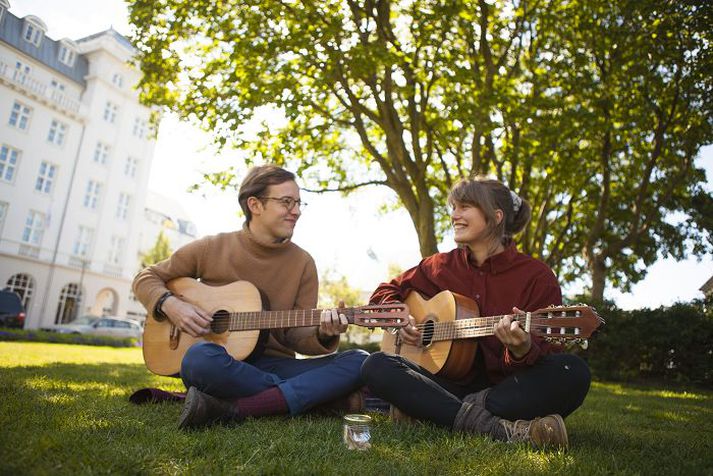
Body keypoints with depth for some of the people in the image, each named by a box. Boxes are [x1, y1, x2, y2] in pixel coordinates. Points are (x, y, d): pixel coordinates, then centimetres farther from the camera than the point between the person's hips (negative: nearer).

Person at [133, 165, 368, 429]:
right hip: (221, 368, -2)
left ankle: (231, 410, -30)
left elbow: (296, 335, 2)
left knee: (359, 362, -21)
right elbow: (146, 278, 10)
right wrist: (170, 305, -12)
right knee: (201, 357, -39)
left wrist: (323, 335, -21)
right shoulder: (212, 248, 0)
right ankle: (319, 395, -22)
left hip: (274, 365, 3)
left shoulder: (302, 263, 3)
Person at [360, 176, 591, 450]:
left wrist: (523, 349, -32)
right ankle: (502, 430, -30)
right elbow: (385, 292, 19)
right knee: (376, 367, -21)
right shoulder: (441, 266, 7)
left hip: (507, 390, -2)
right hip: (453, 383, 3)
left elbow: (546, 352, -8)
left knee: (572, 372, -31)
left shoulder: (536, 276, -3)